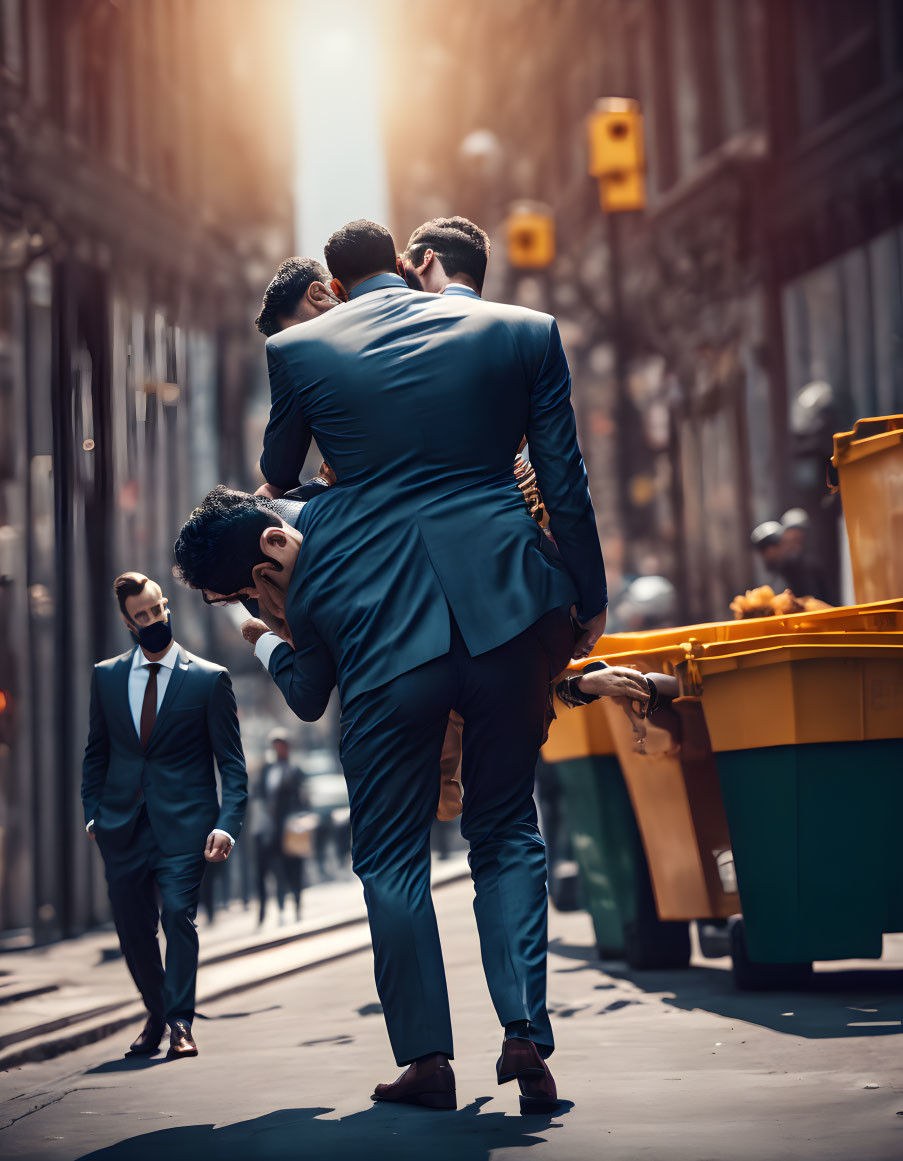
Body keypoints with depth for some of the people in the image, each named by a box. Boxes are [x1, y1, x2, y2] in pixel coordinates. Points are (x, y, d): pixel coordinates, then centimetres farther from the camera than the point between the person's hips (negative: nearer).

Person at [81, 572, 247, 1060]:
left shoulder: (209, 679, 1)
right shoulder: (106, 676, 10)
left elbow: (232, 764, 0)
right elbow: (96, 753, 18)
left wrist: (227, 823, -13)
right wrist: (93, 813, 5)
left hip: (183, 823, -3)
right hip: (122, 825, 4)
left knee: (178, 912, -19)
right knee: (133, 928, 7)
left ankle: (180, 1024, -10)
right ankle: (157, 1015, 28)